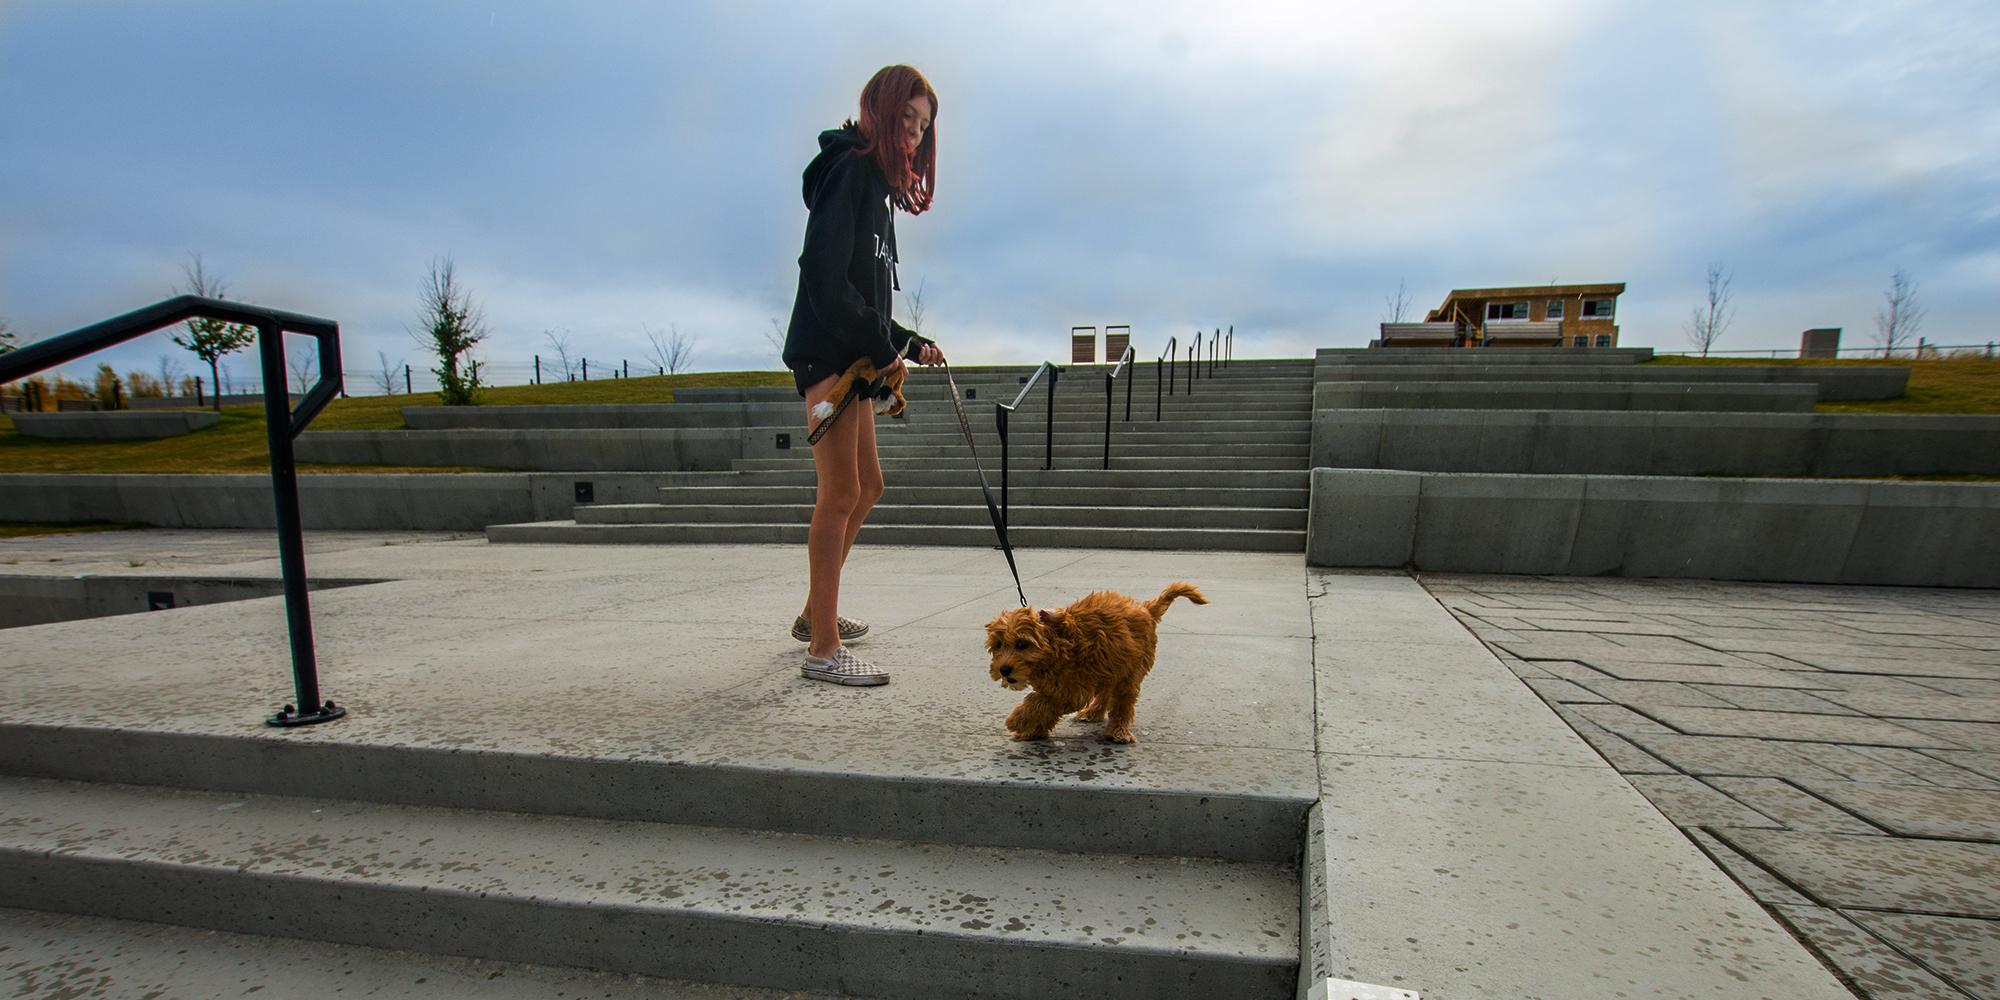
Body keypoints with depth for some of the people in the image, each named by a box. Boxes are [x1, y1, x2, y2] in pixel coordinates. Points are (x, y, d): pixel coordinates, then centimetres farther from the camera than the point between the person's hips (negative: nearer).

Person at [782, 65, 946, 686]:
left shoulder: (877, 182, 21)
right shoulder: (848, 170, -8)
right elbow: (827, 280, -19)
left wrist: (910, 346, 14)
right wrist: (883, 350, -16)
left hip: (853, 356, 11)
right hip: (826, 353, -10)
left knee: (867, 484, 16)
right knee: (840, 494, -11)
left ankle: (816, 614, 28)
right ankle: (823, 649, -4)